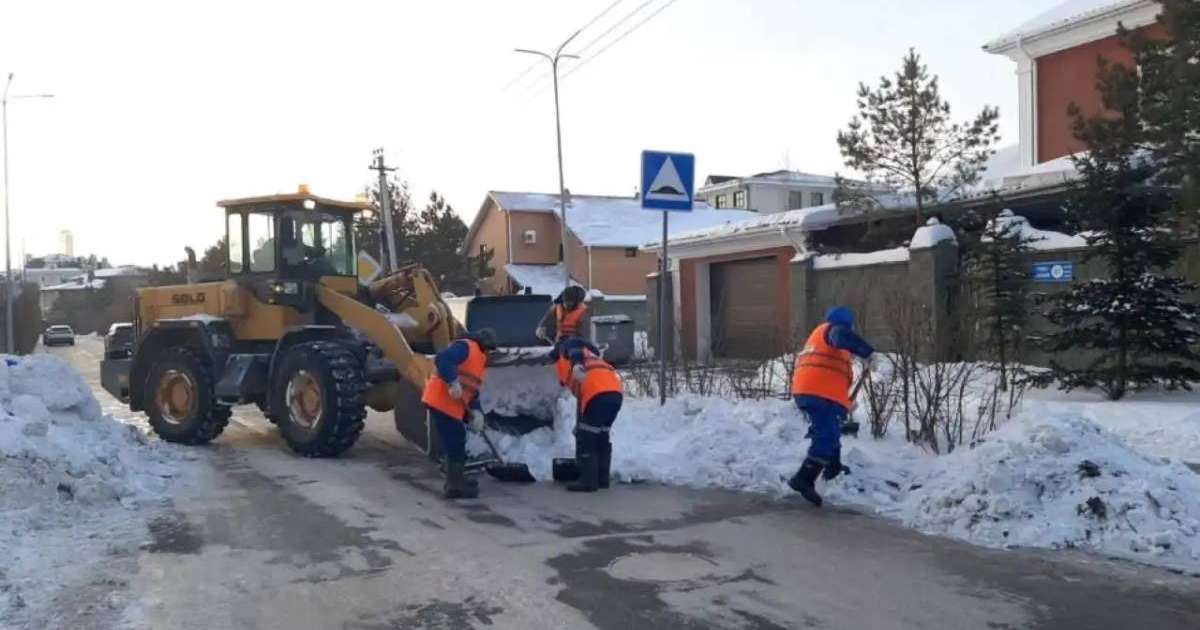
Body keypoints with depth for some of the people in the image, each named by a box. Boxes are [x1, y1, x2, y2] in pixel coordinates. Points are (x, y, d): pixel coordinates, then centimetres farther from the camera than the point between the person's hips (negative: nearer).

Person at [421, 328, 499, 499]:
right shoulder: (465, 347, -8)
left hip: (453, 406, 10)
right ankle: (454, 486, -1)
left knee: (457, 441, 19)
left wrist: (476, 411, 0)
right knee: (454, 443, -7)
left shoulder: (480, 360, 22)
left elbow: (472, 390, 15)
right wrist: (453, 382, -31)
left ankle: (457, 480, 32)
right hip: (441, 401, -10)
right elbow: (442, 359, -25)